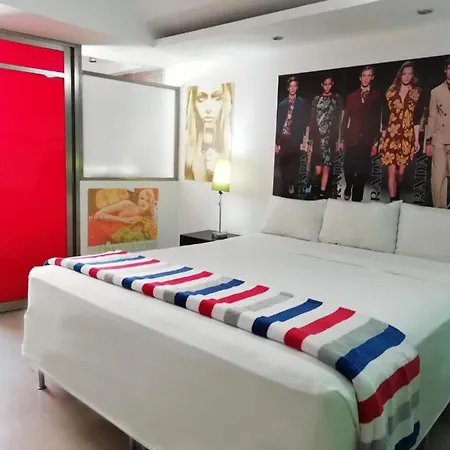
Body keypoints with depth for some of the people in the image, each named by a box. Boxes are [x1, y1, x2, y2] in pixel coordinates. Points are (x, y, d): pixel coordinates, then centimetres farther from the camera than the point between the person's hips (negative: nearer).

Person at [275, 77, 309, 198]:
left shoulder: (302, 103, 6)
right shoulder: (282, 104, 11)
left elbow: (304, 122, 1)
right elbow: (278, 123, 8)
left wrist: (304, 140, -9)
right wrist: (276, 142, 3)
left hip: (295, 140, -2)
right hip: (283, 139, 2)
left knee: (294, 166, -1)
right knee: (284, 166, 5)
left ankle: (292, 189, 11)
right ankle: (285, 190, 13)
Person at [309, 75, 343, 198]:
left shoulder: (337, 98, 8)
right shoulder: (316, 99, 11)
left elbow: (339, 119, 3)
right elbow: (312, 120, 7)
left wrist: (339, 139, -5)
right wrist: (310, 138, 1)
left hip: (330, 138, 0)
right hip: (318, 137, 1)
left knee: (326, 167, -3)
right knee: (318, 169, -6)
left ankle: (322, 192, 5)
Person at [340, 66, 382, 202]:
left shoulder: (376, 96, 6)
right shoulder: (351, 96, 10)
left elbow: (377, 121, 1)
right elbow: (345, 119, 8)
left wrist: (375, 142, -4)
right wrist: (342, 139, 3)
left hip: (367, 140, -1)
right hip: (352, 138, 1)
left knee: (363, 171, 0)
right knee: (348, 168, -2)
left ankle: (357, 198, 12)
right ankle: (348, 188, 28)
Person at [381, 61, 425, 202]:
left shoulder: (418, 93, 4)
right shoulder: (390, 92, 6)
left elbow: (417, 119, -1)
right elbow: (385, 117, 6)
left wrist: (417, 139, -6)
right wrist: (382, 138, 3)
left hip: (407, 137, 0)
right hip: (391, 136, 0)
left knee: (400, 172, 8)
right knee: (392, 172, -6)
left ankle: (397, 196, 29)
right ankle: (393, 201, -3)